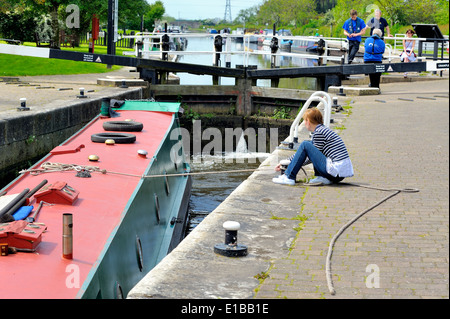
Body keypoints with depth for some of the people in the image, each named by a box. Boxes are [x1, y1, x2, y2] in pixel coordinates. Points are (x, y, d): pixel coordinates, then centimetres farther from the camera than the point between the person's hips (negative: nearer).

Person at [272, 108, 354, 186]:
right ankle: (322, 178, 7)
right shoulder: (324, 130, 20)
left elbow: (314, 156, -6)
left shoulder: (319, 133, -9)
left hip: (336, 170, -10)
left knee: (305, 145, -9)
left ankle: (288, 177, -4)